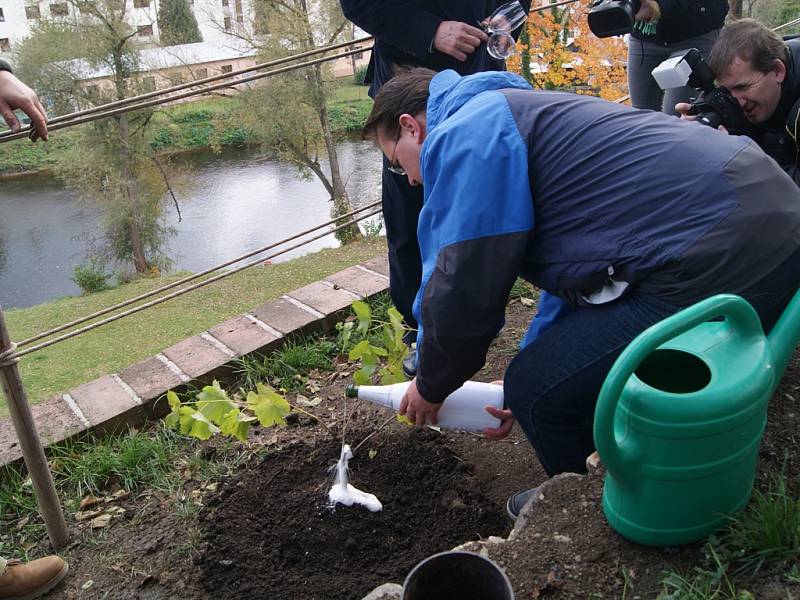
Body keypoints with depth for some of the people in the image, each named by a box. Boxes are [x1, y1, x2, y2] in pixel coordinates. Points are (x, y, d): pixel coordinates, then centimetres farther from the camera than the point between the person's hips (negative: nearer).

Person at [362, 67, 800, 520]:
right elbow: (574, 260, 26)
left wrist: (430, 386, 9)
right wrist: (524, 386, 26)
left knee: (540, 390, -4)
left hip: (720, 262, -11)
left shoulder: (463, 135, -8)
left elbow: (462, 290, -12)